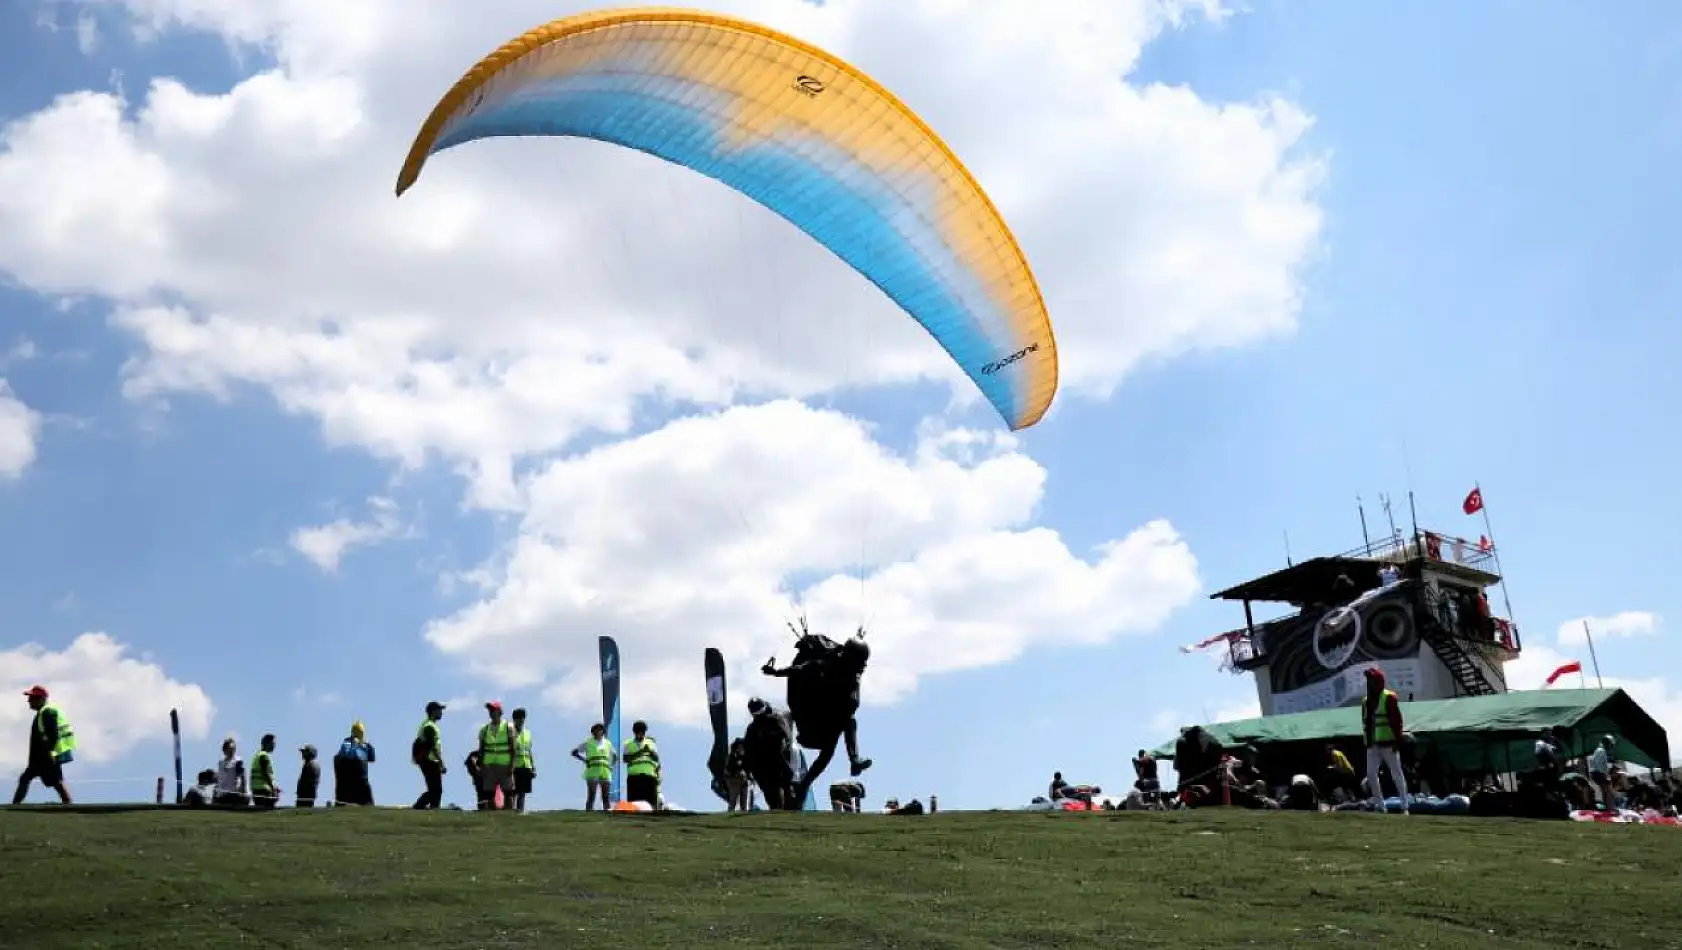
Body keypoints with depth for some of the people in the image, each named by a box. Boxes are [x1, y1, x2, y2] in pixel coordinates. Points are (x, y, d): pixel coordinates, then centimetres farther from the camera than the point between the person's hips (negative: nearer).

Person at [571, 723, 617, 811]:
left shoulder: (608, 743, 15)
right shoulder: (588, 743, 5)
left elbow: (615, 755, 29)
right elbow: (574, 752, 5)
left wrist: (611, 765, 12)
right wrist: (585, 760, -5)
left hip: (605, 774, 3)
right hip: (592, 774, -3)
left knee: (606, 797, 1)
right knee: (591, 797, -7)